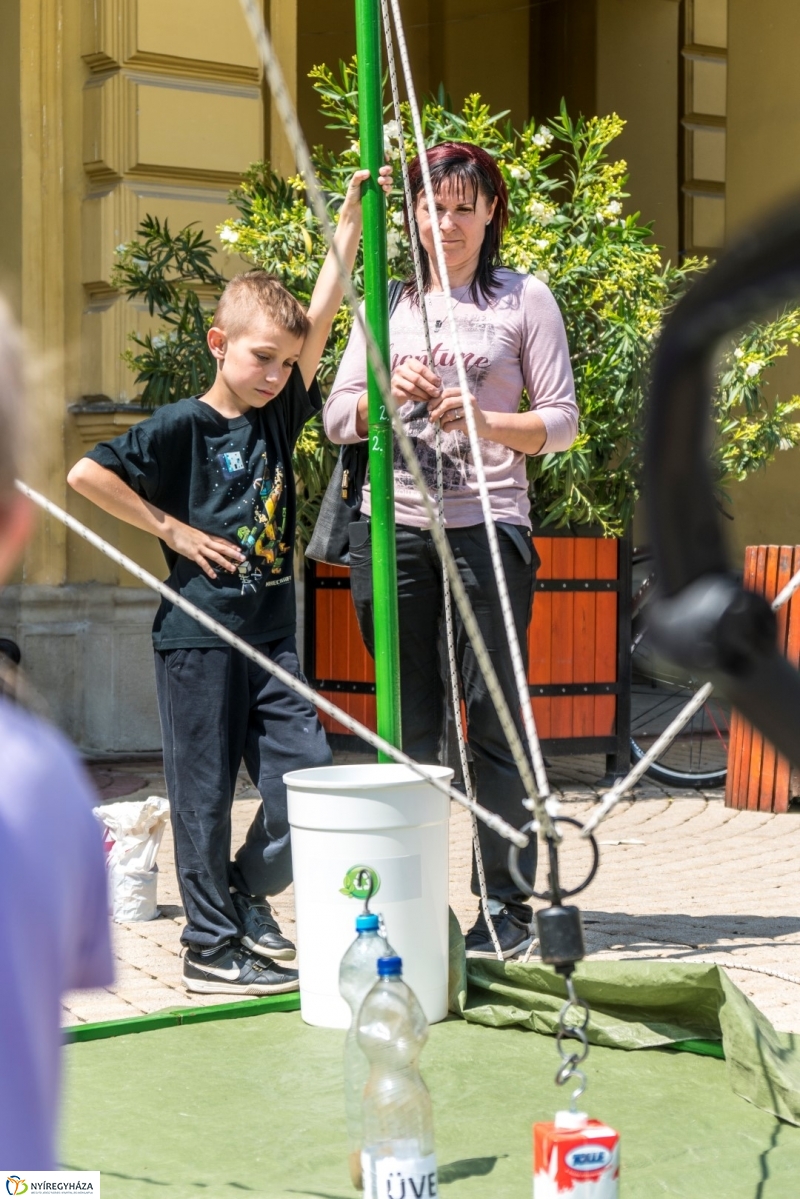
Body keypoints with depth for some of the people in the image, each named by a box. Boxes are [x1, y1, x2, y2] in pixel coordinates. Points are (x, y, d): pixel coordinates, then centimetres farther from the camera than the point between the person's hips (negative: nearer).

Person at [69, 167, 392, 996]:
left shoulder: (278, 416, 9)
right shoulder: (184, 425, -7)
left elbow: (320, 319, 6)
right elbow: (86, 474, -13)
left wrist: (351, 221, 4)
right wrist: (172, 528, -9)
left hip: (270, 631, 6)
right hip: (199, 633, -6)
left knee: (307, 779, 1)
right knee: (204, 793, 1)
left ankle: (247, 898, 22)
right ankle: (211, 949, 10)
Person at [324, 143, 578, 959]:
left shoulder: (523, 299, 6)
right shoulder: (387, 301, 15)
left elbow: (562, 421, 1)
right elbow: (337, 417, 10)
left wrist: (486, 421, -16)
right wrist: (387, 392, -10)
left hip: (486, 528, -3)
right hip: (391, 528, 3)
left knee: (495, 722, -2)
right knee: (408, 724, 7)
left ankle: (507, 905, 6)